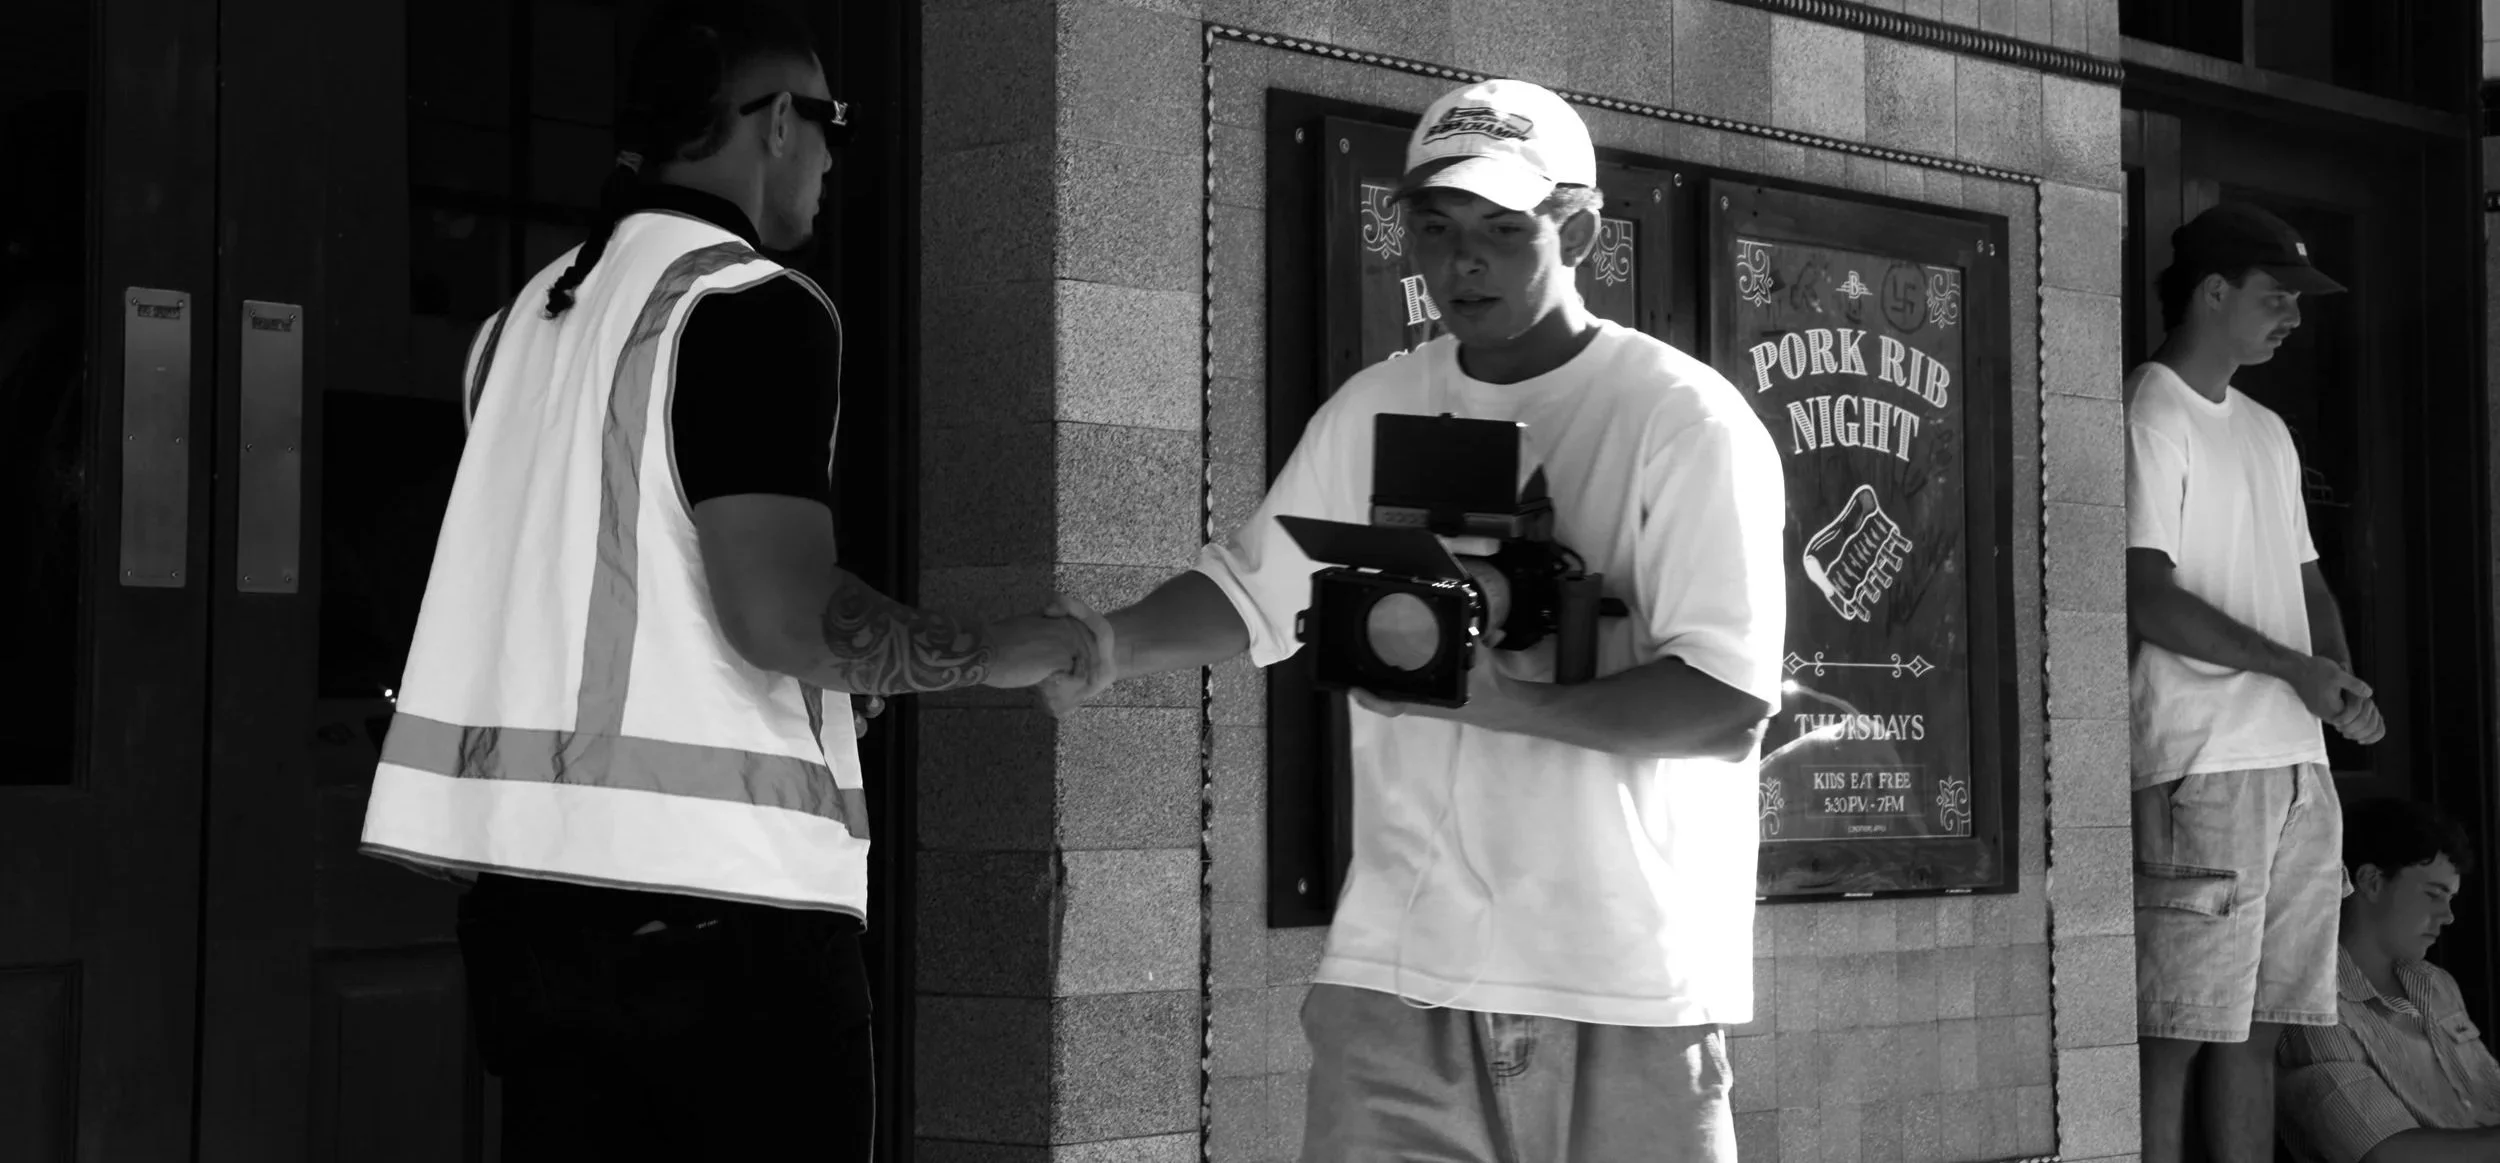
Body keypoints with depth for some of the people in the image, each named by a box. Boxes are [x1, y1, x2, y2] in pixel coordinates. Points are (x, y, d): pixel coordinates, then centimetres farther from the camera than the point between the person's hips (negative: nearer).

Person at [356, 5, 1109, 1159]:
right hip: (712, 891, -7)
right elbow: (779, 612, -18)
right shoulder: (753, 304, -9)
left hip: (530, 871, 7)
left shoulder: (527, 315, 15)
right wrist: (990, 653, -4)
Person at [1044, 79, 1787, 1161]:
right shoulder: (1371, 412, 11)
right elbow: (1248, 592, 17)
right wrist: (1114, 645, -2)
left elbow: (1729, 699, -12)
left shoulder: (1687, 418, -5)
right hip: (1401, 970, 3)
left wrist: (1504, 702, -23)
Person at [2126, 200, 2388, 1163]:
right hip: (2203, 766, -8)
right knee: (2179, 1030, -7)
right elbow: (2147, 597, -15)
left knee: (2254, 1026, 9)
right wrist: (2294, 668, -16)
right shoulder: (2151, 416, -7)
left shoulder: (2267, 432, 20)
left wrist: (2344, 681, 3)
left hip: (2296, 761, 8)